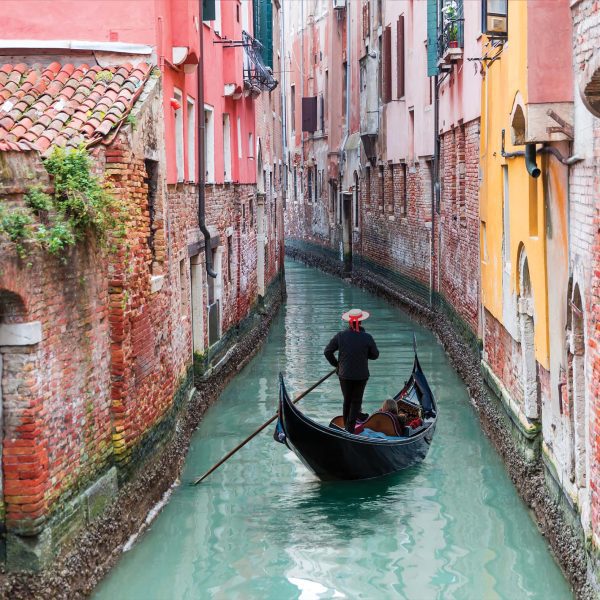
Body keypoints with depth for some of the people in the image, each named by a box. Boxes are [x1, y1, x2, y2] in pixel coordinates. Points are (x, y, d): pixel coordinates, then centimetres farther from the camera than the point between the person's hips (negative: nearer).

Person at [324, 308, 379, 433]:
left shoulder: (340, 336, -9)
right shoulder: (367, 338, -13)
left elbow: (327, 351, -4)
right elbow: (375, 355, -2)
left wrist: (336, 364, 8)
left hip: (344, 374, 2)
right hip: (361, 376, -2)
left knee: (347, 400, 19)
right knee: (356, 401, 9)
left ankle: (346, 425, 27)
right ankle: (351, 427, 4)